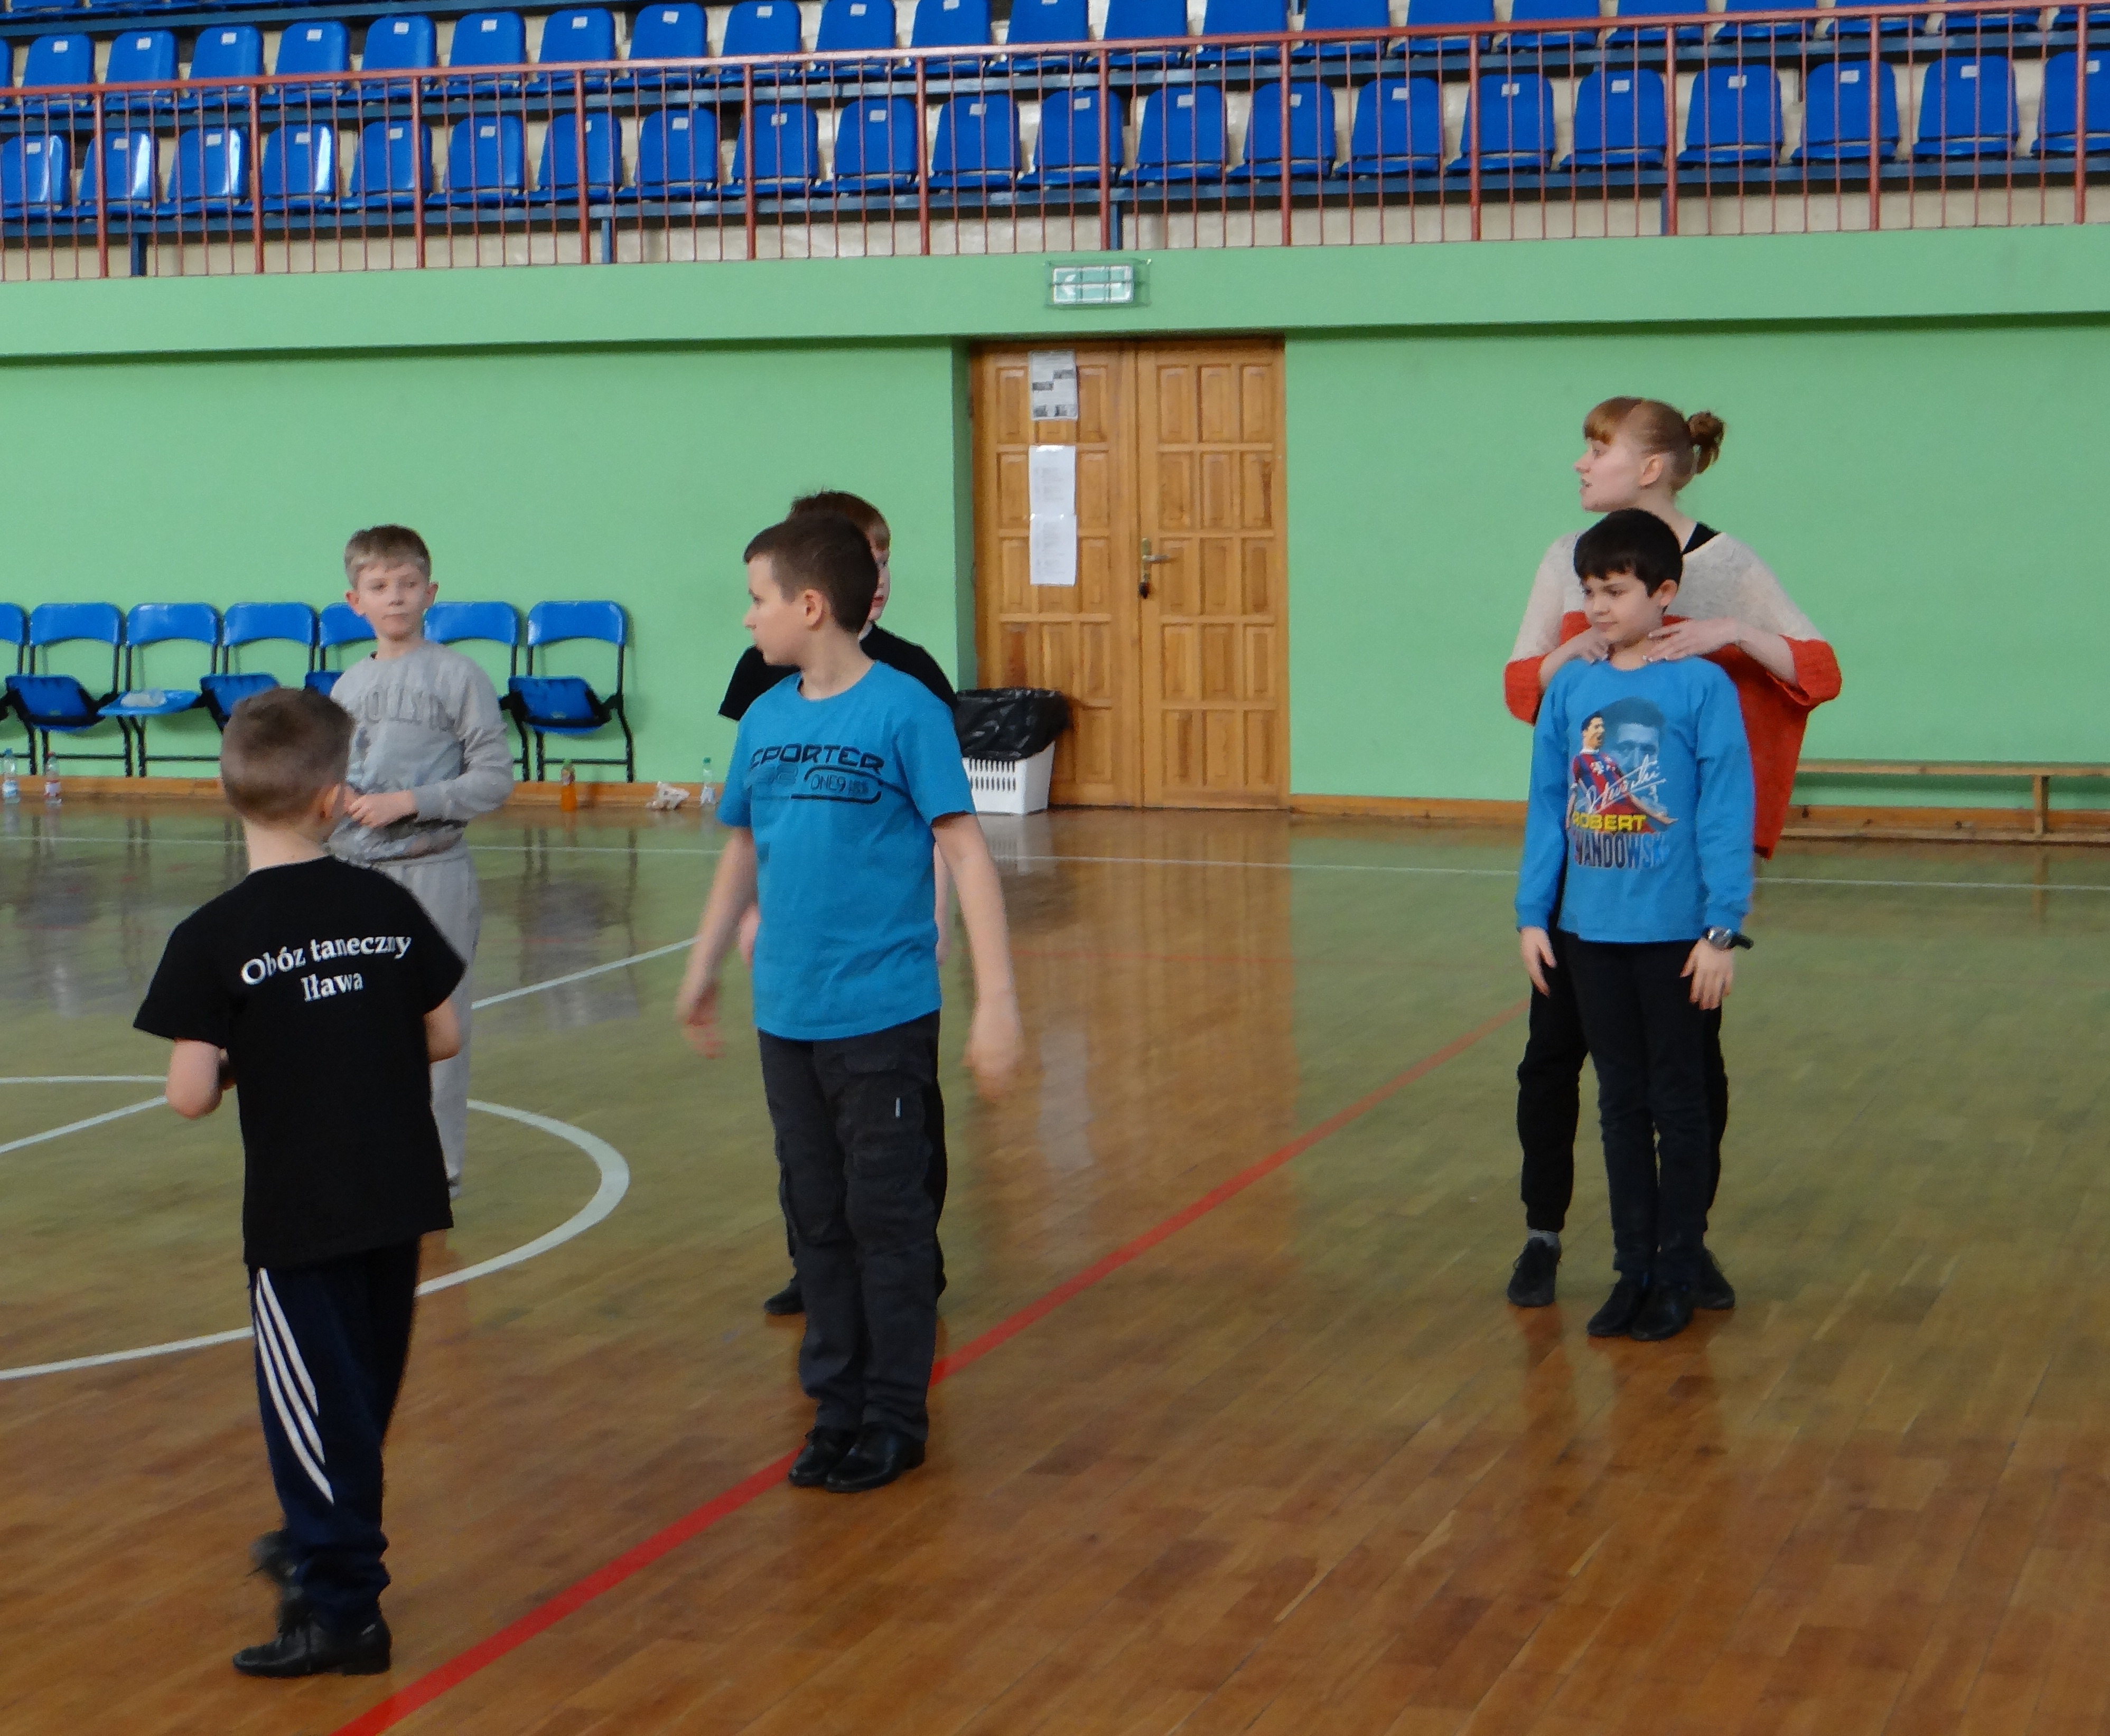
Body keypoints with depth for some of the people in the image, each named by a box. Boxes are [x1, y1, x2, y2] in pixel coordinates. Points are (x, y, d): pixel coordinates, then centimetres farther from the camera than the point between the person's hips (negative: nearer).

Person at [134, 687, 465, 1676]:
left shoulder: (214, 939, -14)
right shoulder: (387, 907, -3)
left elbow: (190, 1095, -17)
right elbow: (445, 1037, 4)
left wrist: (244, 1062, 4)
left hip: (297, 1214, -5)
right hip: (399, 1195, 5)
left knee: (313, 1401, 4)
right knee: (364, 1389, 21)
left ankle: (342, 1604, 6)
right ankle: (325, 1539, 41)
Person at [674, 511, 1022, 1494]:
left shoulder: (906, 712, -11)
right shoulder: (764, 721, 7)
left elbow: (964, 852, -13)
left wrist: (996, 999, -18)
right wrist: (702, 970, 28)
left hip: (883, 1015, -6)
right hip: (787, 1017, 6)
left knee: (888, 1218, 3)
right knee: (817, 1218, 13)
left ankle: (895, 1419, 15)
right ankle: (838, 1403, 25)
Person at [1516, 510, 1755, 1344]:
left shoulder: (1702, 688, -9)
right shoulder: (1570, 689, 3)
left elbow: (1727, 814, -10)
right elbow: (1547, 807, 8)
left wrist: (1721, 930, -12)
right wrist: (1532, 914, 5)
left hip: (1674, 933, -4)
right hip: (1591, 931, 4)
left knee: (1678, 1102, 7)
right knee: (1621, 1103, 13)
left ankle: (1677, 1275, 18)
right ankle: (1632, 1270, 22)